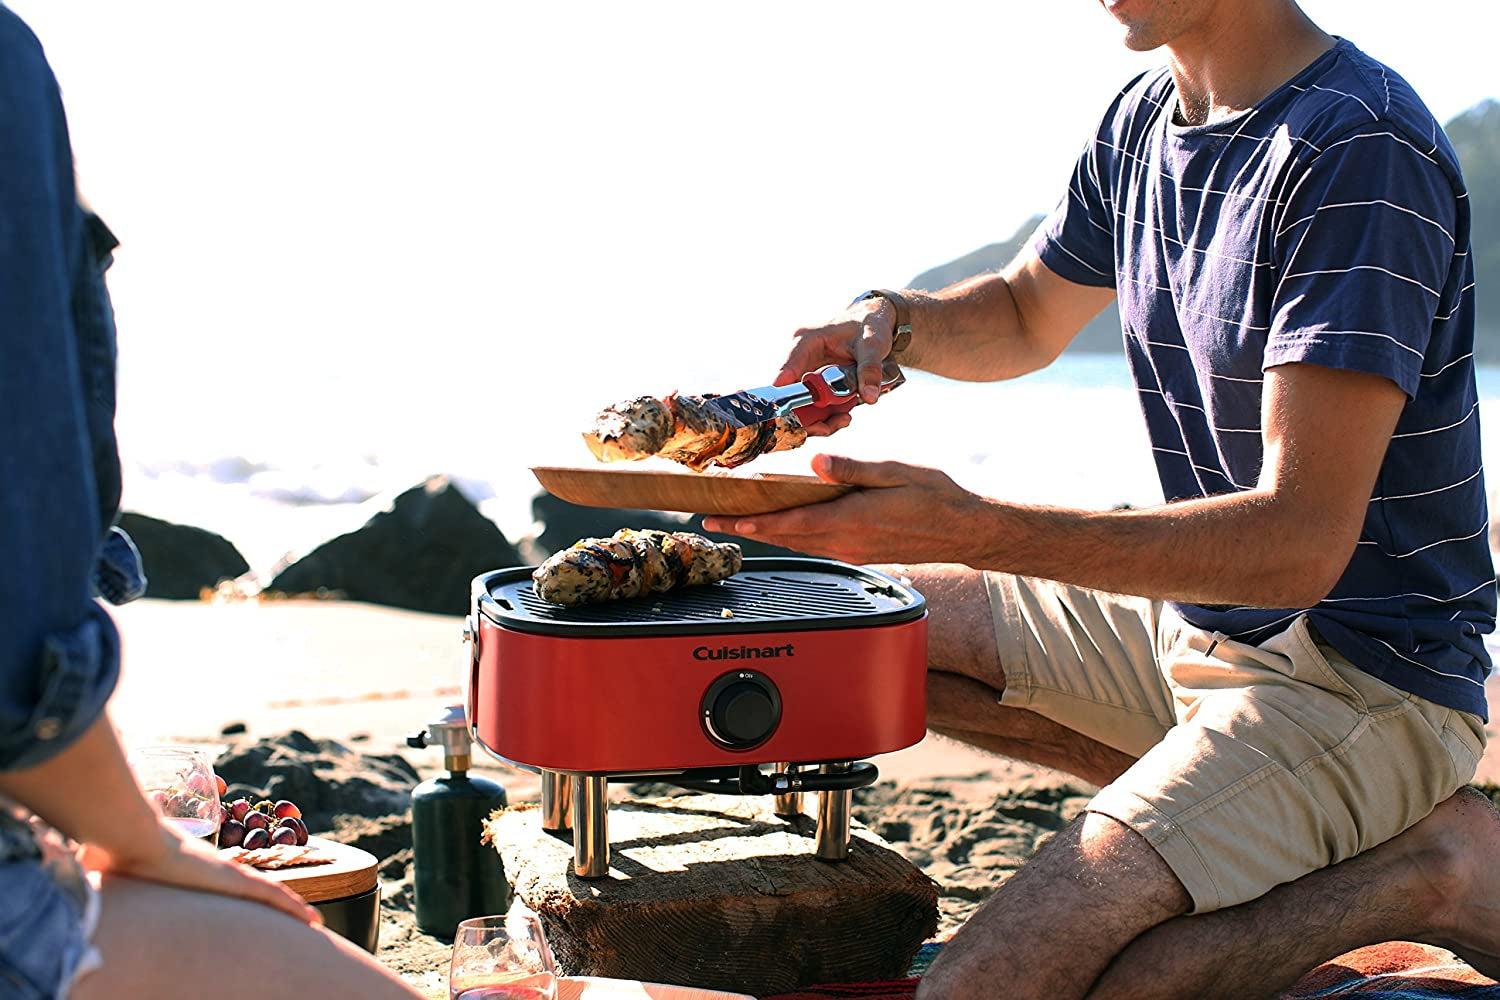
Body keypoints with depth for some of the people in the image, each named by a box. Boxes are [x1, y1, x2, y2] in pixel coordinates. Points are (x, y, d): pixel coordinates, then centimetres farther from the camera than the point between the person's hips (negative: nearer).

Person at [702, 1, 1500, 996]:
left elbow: (1300, 542, -28)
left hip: (1358, 676, -9)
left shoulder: (1359, 149, -22)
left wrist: (969, 528, -34)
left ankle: (1416, 872, -5)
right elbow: (1027, 316, 23)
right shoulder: (1142, 123, 5)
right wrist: (899, 322, 0)